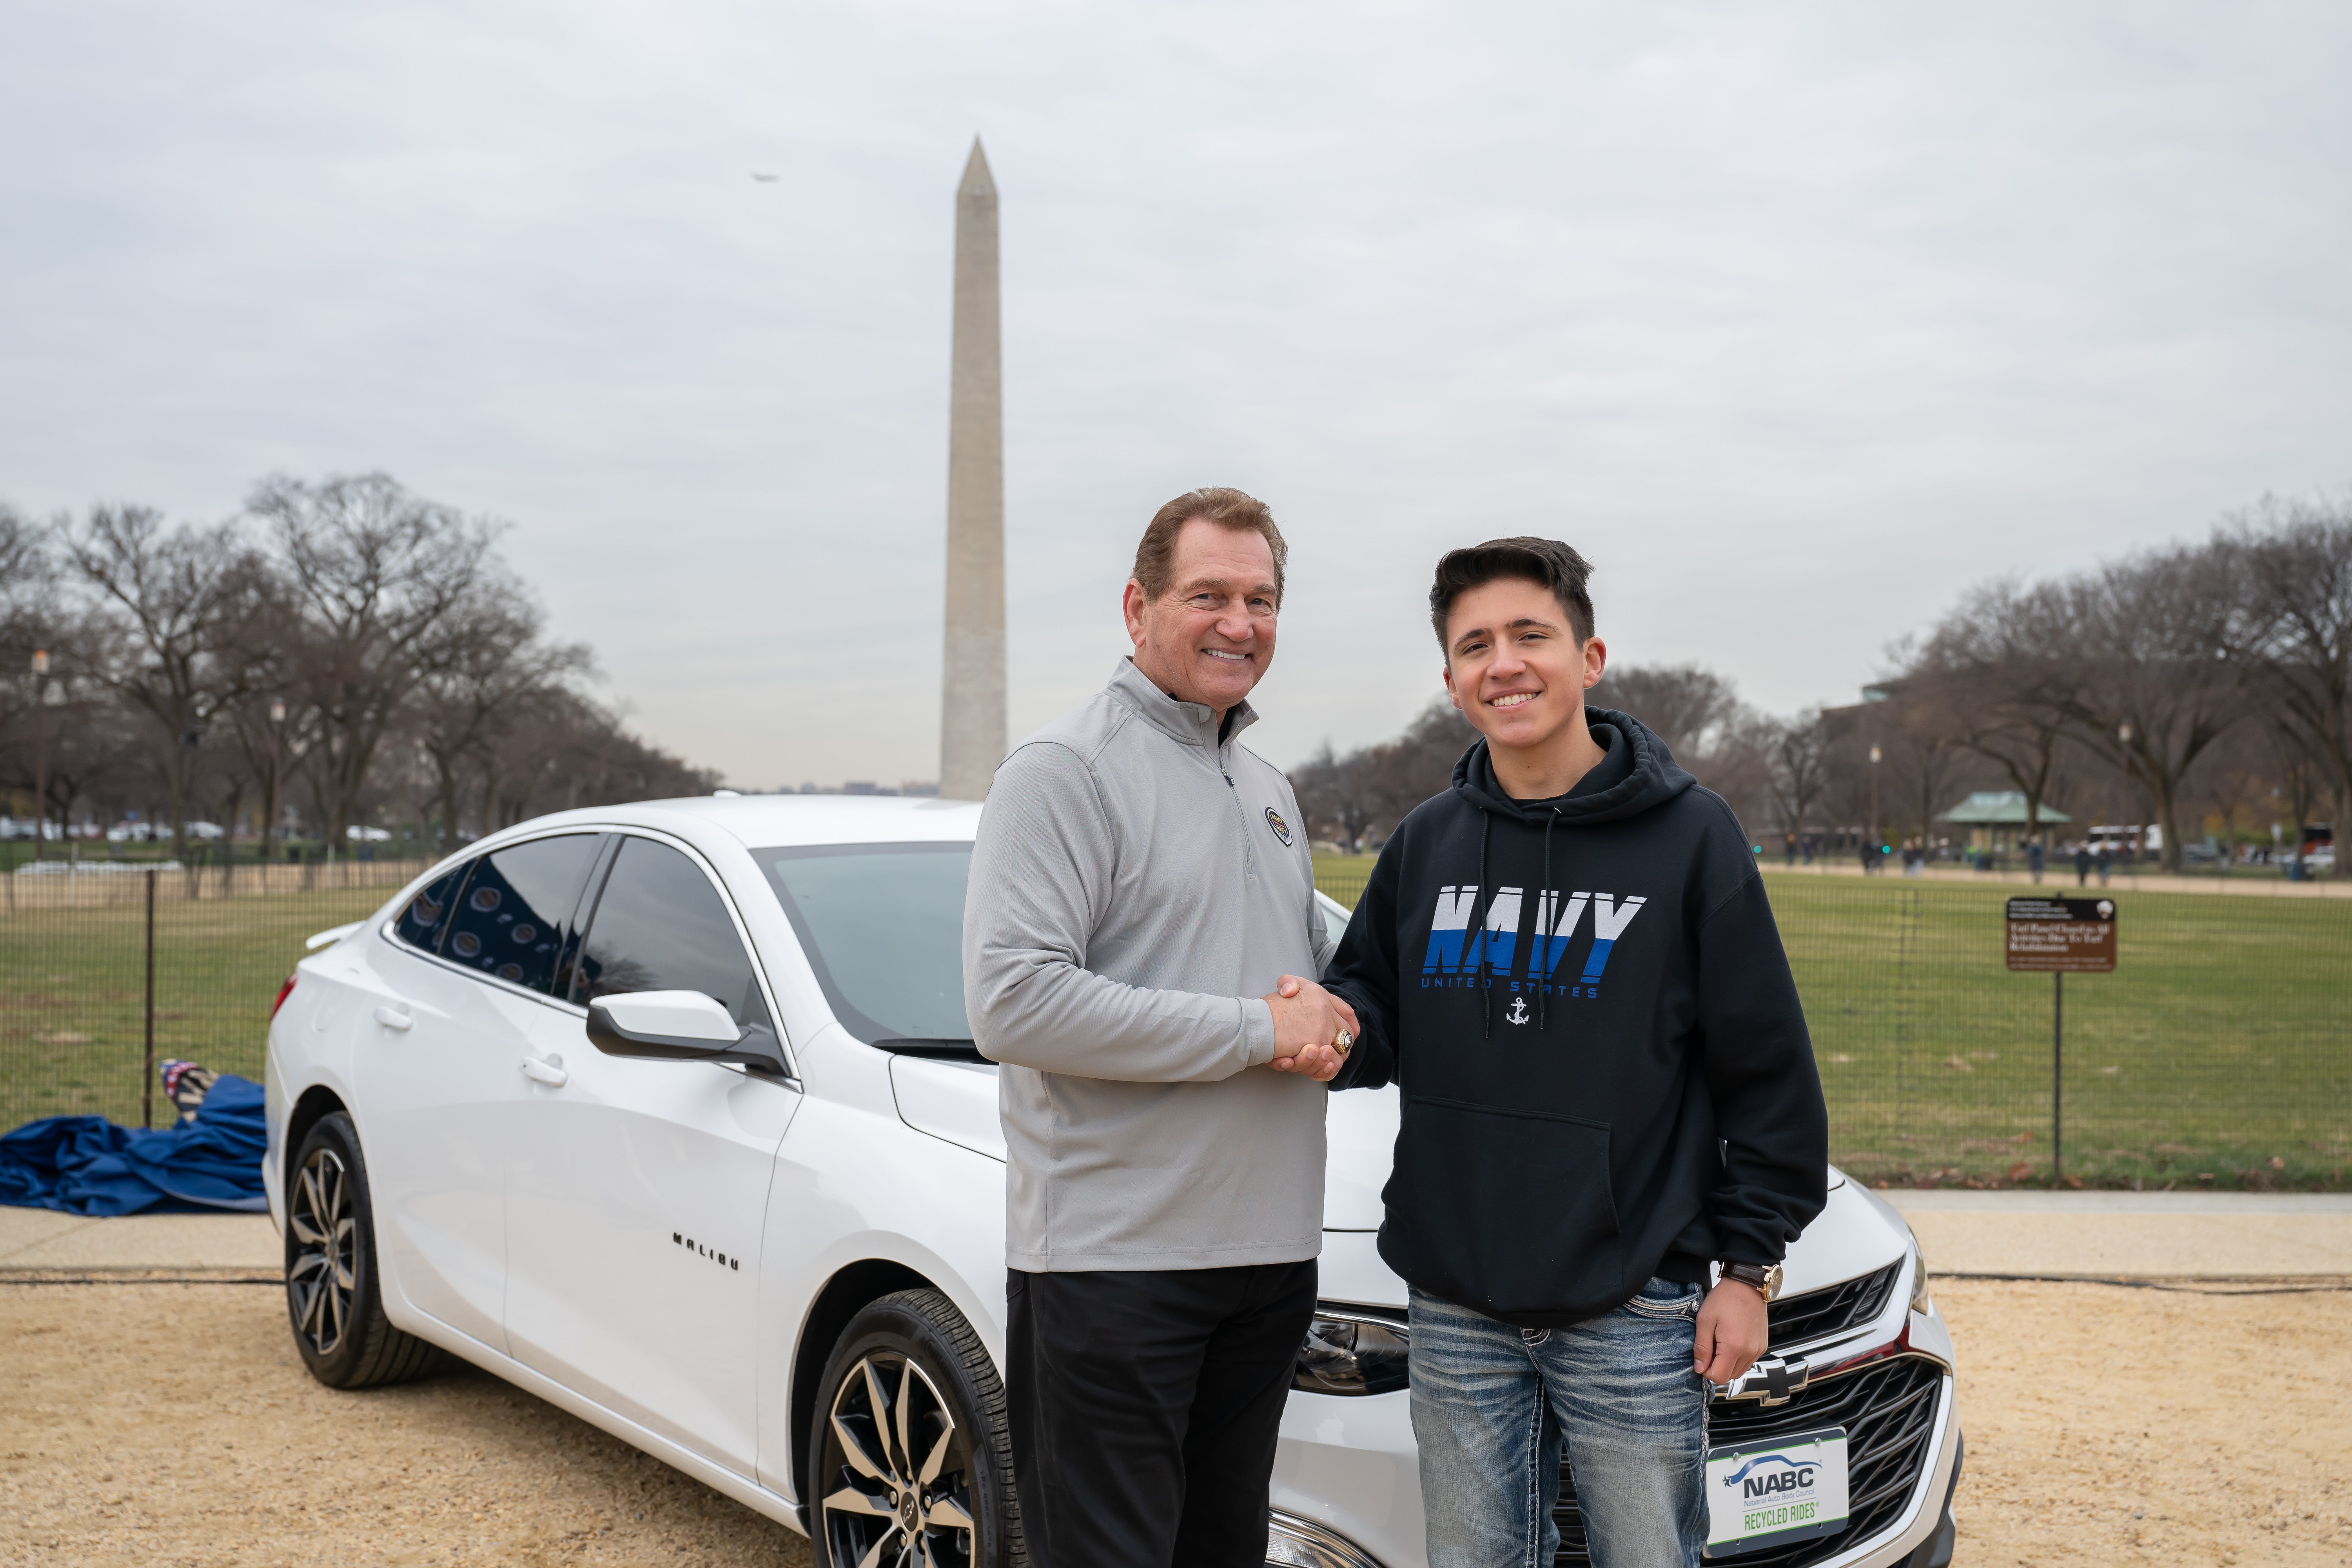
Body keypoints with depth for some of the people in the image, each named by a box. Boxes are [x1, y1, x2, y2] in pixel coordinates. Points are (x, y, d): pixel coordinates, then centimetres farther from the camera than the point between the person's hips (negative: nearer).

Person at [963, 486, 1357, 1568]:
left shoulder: (1268, 790, 16)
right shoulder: (1064, 770, -11)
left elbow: (1320, 962, 26)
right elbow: (1012, 1003, -22)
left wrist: (1327, 1019, -1)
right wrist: (1256, 1030, -18)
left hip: (1271, 1248, 8)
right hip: (1110, 1262, -8)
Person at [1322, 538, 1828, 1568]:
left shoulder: (1688, 835, -5)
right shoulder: (1425, 844, 6)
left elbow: (1766, 1069, -2)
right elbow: (1375, 1015, 13)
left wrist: (1749, 1265, -3)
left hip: (1632, 1308, -3)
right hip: (1456, 1307, 4)